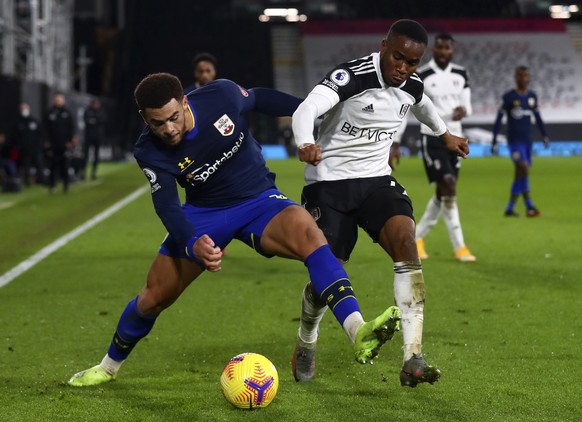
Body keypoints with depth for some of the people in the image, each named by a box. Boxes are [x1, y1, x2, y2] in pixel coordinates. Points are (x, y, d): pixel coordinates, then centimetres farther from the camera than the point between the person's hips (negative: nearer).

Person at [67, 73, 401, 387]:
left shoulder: (222, 96, -20)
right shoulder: (150, 153, -20)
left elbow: (259, 98, 2)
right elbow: (167, 206, -28)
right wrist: (193, 244, -49)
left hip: (259, 201, -1)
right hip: (204, 214, 1)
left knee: (308, 232, -33)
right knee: (154, 297, 1)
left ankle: (359, 334, -46)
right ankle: (110, 366, 31)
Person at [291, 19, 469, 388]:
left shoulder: (413, 85, 1)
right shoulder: (352, 76, -20)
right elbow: (306, 110, -36)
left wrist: (444, 133, 44)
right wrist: (306, 145, -57)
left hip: (377, 180, 4)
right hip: (329, 183, -4)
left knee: (406, 241, -24)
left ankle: (413, 359, -27)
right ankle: (306, 343, 30)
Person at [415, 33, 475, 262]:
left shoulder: (460, 74, 6)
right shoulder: (421, 76, -10)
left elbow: (468, 104, 10)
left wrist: (464, 110, -15)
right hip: (433, 138, -6)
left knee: (443, 193, 9)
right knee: (449, 188, -14)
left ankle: (418, 237, 26)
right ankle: (459, 247, -10)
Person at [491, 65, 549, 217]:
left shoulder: (532, 96, 10)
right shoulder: (508, 97, -6)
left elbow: (537, 118, 19)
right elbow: (498, 120, -3)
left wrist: (545, 135, 8)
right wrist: (494, 142, -5)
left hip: (528, 140, 6)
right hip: (514, 141, -6)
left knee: (520, 174, 6)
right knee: (524, 169, -17)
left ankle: (510, 208, 11)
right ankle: (529, 206, -13)